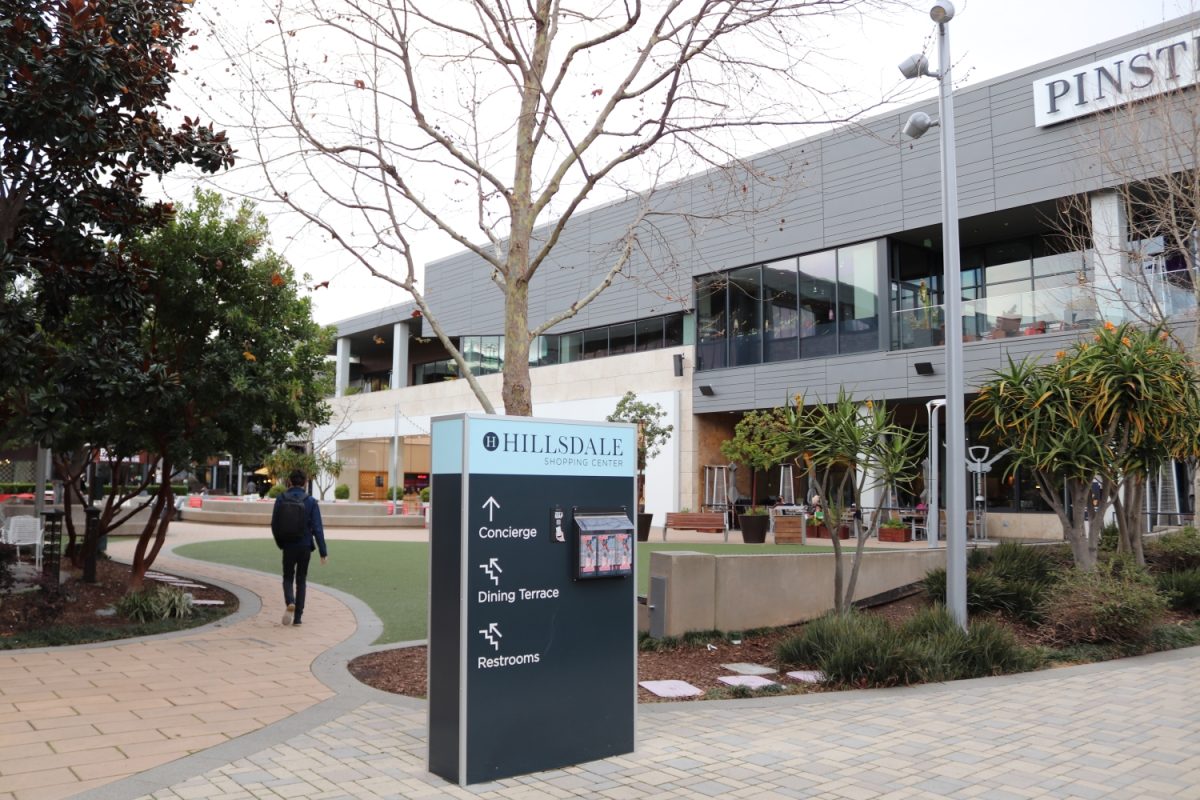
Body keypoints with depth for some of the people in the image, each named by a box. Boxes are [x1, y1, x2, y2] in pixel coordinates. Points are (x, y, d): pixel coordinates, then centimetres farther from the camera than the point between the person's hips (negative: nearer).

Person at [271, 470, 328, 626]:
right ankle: (297, 617, 11)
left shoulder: (281, 499, -4)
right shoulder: (311, 501, -7)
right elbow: (317, 528, -10)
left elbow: (274, 524, -1)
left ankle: (290, 602, -15)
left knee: (288, 577, 15)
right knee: (301, 581, 12)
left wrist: (280, 543, 16)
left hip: (288, 546, 0)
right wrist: (323, 552, -7)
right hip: (305, 546, 0)